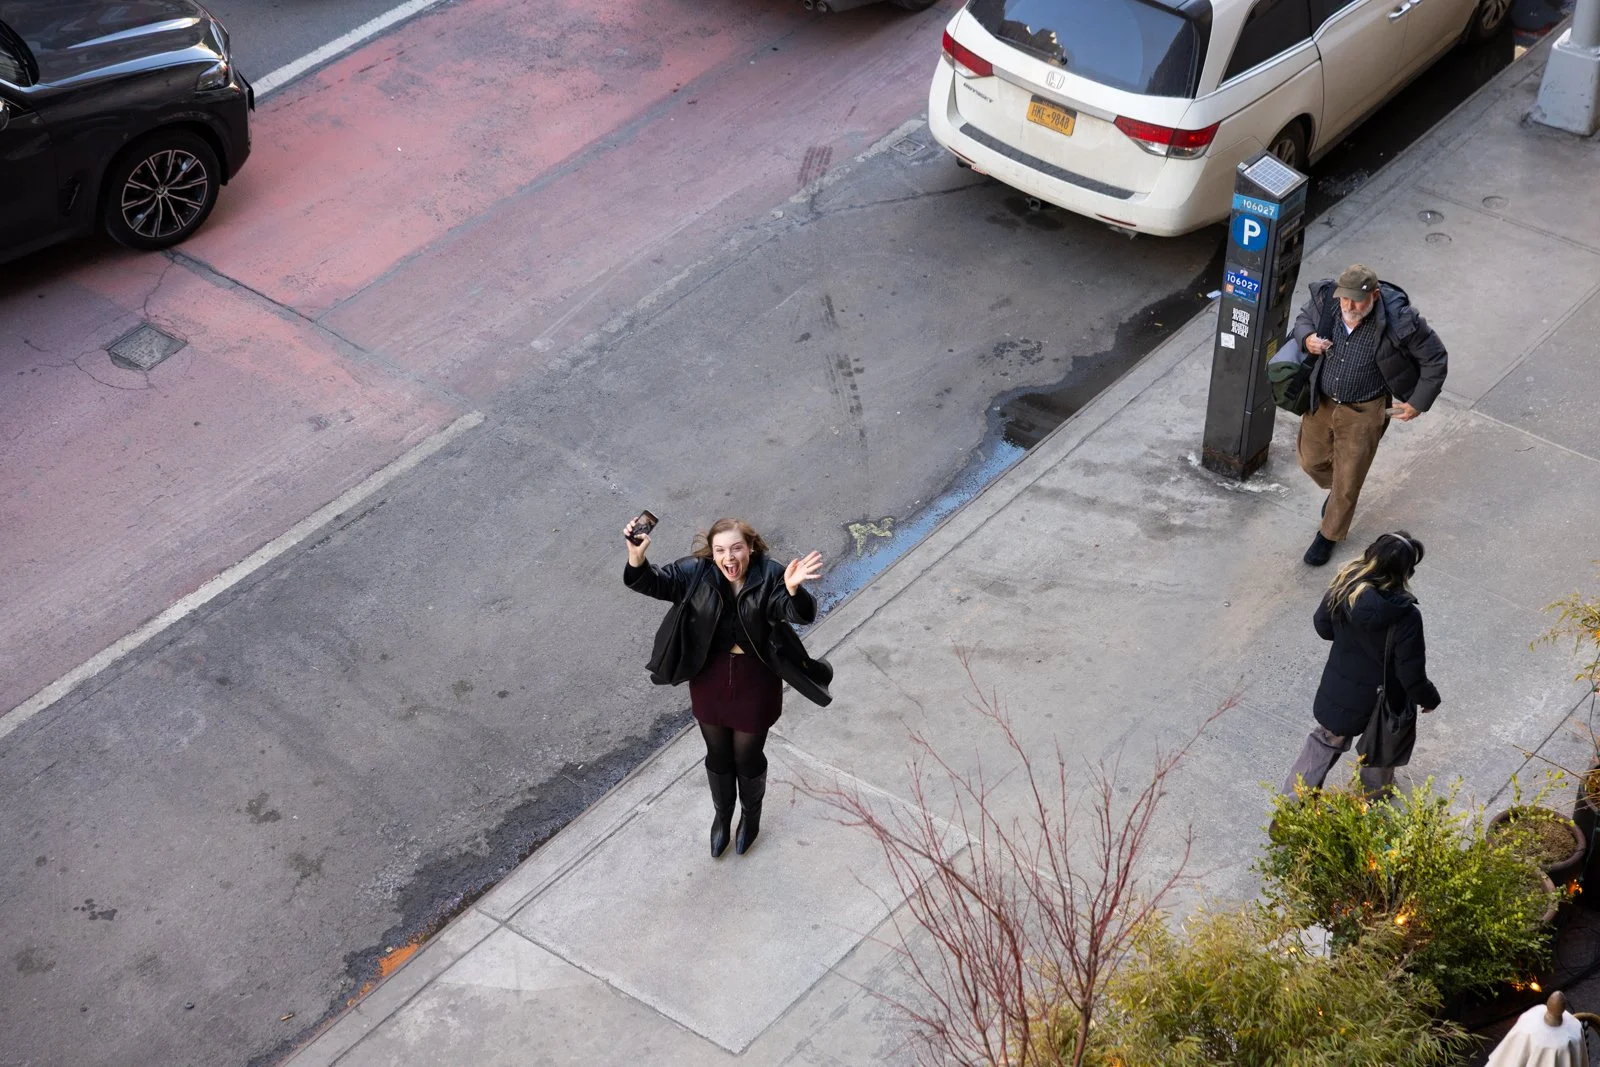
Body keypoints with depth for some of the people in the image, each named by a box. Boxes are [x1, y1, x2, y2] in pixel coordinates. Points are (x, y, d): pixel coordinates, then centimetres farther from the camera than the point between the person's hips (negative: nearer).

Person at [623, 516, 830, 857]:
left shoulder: (770, 576, -24)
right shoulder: (696, 572, -18)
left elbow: (802, 614, -36)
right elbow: (654, 582, -22)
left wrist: (793, 589, -59)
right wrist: (637, 559, -45)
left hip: (755, 680, -2)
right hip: (710, 678, 2)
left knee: (748, 756, 20)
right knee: (718, 754, 23)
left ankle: (751, 815, 50)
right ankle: (722, 814, 51)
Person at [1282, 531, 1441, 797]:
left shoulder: (1343, 588, -22)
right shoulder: (1406, 616, -35)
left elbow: (1322, 625, -3)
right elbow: (1411, 673, -24)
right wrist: (1428, 698, -5)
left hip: (1339, 692, 4)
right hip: (1384, 701, -3)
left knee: (1327, 741, 27)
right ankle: (1376, 791, 53)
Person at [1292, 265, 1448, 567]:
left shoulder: (1398, 321, -30)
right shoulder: (1326, 298, -21)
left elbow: (1436, 360, -12)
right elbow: (1304, 318, 4)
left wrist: (1418, 402, -8)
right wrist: (1306, 339, -19)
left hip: (1363, 412, -4)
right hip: (1321, 402, 4)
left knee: (1348, 481, 10)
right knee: (1310, 458, 24)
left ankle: (1329, 535, 36)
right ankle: (1334, 490, 59)